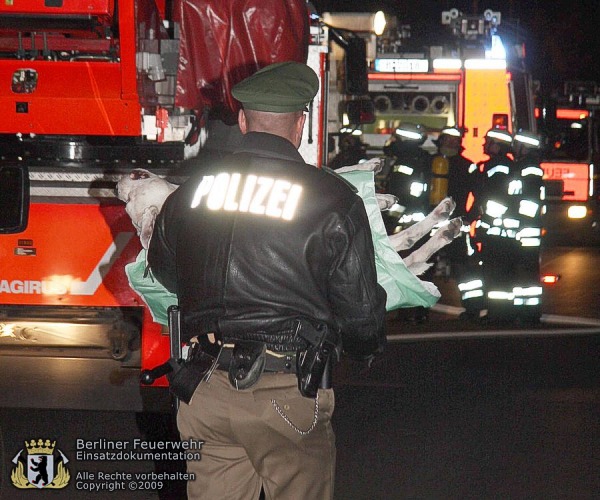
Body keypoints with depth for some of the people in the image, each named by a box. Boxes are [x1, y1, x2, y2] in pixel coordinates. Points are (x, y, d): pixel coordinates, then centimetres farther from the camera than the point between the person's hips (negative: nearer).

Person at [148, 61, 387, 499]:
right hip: (286, 395, -4)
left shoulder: (189, 192, 5)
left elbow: (165, 272, 23)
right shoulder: (334, 201, -7)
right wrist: (368, 347, 20)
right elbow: (359, 306, -3)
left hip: (204, 394, 4)